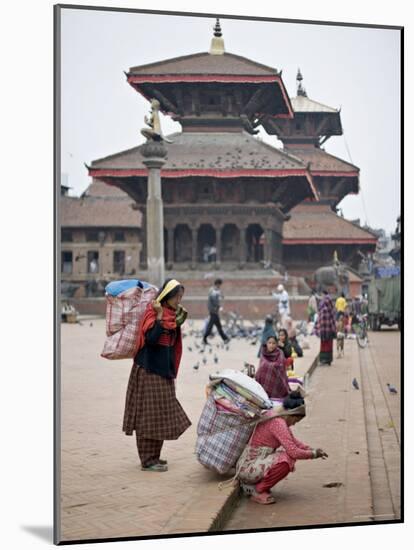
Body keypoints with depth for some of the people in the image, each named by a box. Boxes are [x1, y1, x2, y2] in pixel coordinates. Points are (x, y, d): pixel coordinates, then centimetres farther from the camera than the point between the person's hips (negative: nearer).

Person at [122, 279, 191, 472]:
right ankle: (148, 461, 2)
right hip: (149, 371, -9)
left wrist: (179, 319, 10)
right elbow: (151, 338, -26)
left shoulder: (171, 314, 11)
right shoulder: (152, 312, -13)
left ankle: (153, 457, 22)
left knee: (160, 415, 13)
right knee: (149, 414, -4)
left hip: (163, 370, 9)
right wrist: (160, 316, -25)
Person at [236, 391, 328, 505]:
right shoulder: (278, 422, -22)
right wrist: (313, 454, -8)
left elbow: (293, 440, 21)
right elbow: (294, 452, -25)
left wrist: (311, 449, 9)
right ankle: (258, 491, -8)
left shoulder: (274, 415, 9)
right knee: (286, 460, -27)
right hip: (248, 469, -11)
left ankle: (251, 485, 13)